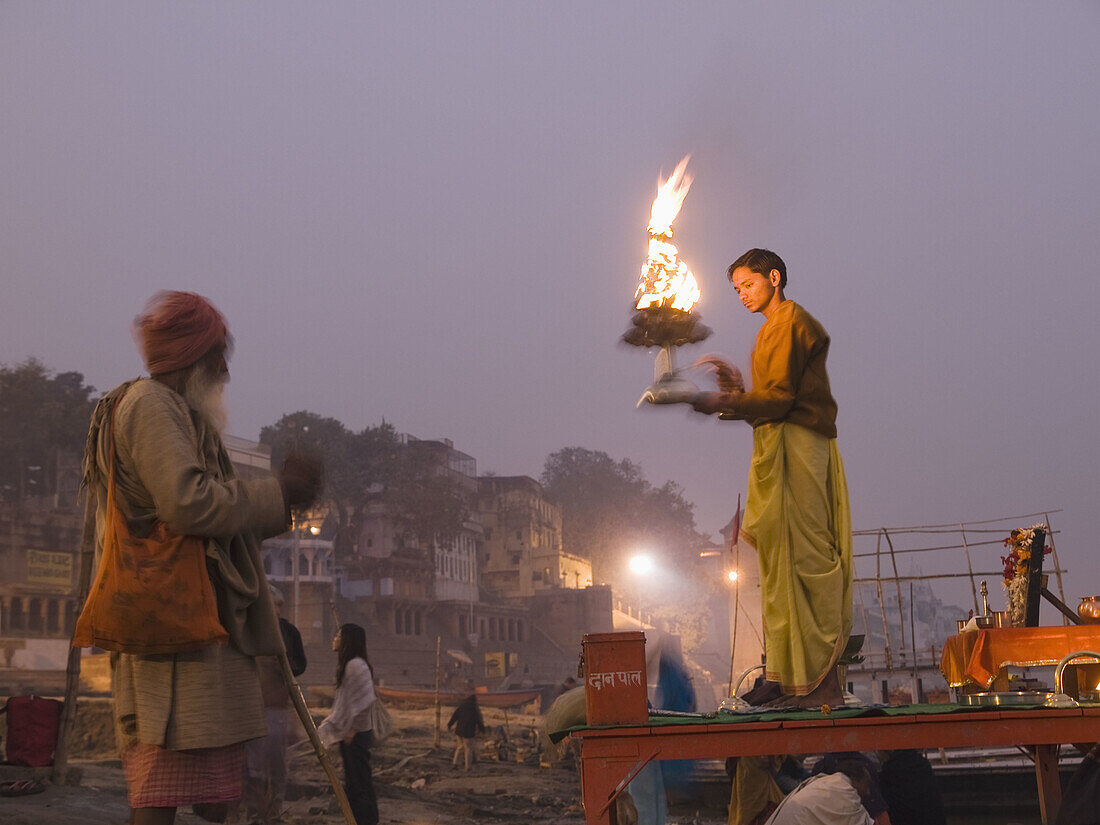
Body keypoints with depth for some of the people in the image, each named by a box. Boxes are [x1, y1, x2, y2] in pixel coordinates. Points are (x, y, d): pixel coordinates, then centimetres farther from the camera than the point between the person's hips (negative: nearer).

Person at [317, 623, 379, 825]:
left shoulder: (357, 665, -16)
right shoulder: (347, 665, 14)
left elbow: (365, 701, -22)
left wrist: (353, 729, -19)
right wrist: (334, 728, 12)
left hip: (357, 733, -10)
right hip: (348, 732, 10)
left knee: (360, 782, -7)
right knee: (352, 784, 13)